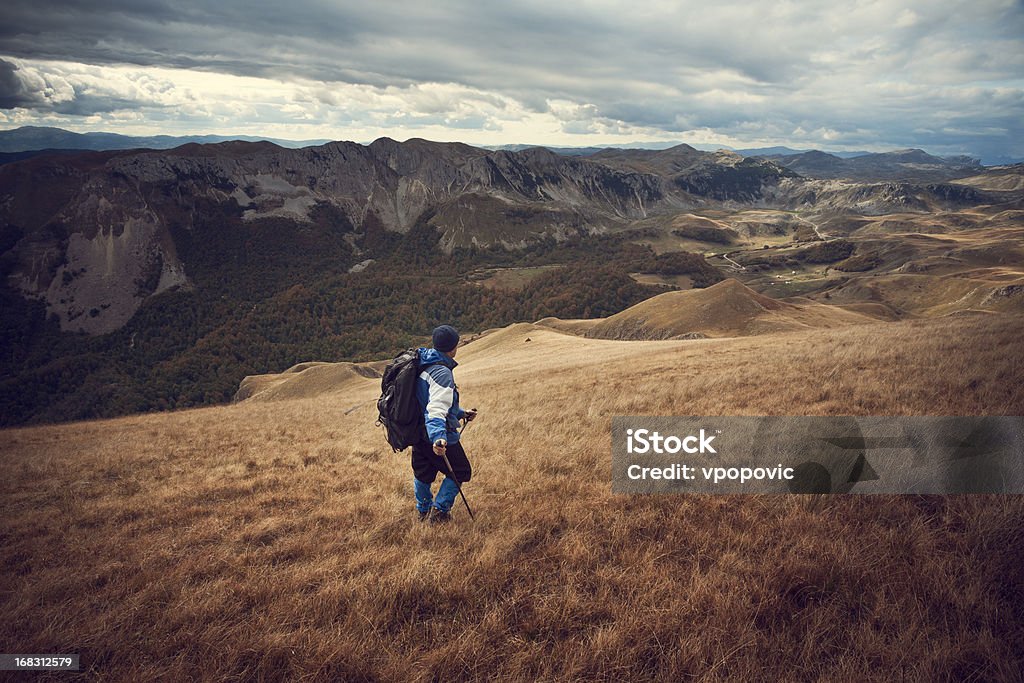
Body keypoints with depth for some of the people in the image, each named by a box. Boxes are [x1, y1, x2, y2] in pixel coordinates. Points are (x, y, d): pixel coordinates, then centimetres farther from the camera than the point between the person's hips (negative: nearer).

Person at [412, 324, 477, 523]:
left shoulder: (424, 365, 8)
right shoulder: (442, 372, -23)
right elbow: (436, 409, -36)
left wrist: (461, 413, 27)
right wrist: (438, 437, -49)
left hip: (419, 433, 9)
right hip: (437, 435, -9)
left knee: (422, 473, 24)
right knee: (460, 472, 10)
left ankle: (423, 510, 42)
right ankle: (440, 511, 10)